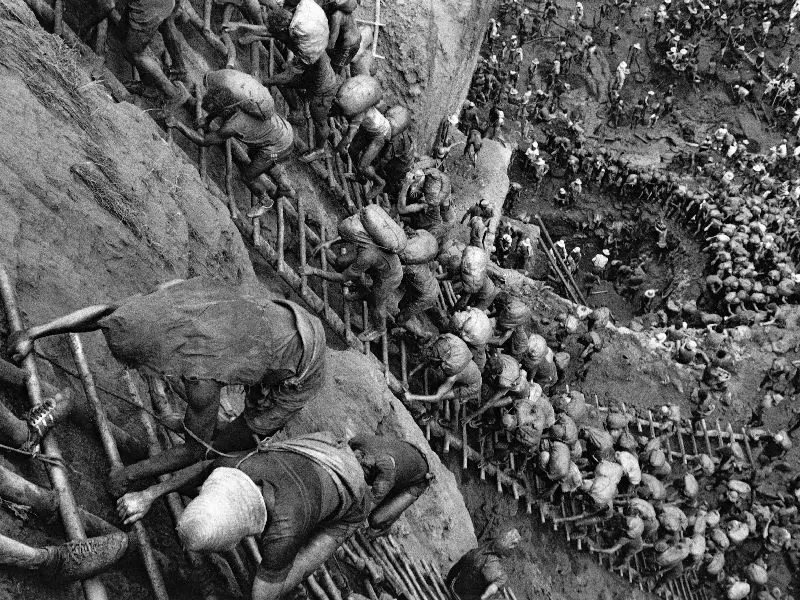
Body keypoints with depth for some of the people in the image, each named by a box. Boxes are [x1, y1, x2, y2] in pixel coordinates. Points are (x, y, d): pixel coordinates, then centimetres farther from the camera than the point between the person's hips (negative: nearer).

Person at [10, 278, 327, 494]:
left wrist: (128, 474, -3)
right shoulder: (175, 294, -16)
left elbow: (195, 449, -15)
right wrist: (32, 334, 6)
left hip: (299, 376, -7)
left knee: (215, 450, 3)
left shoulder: (199, 379, -34)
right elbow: (103, 312, 1)